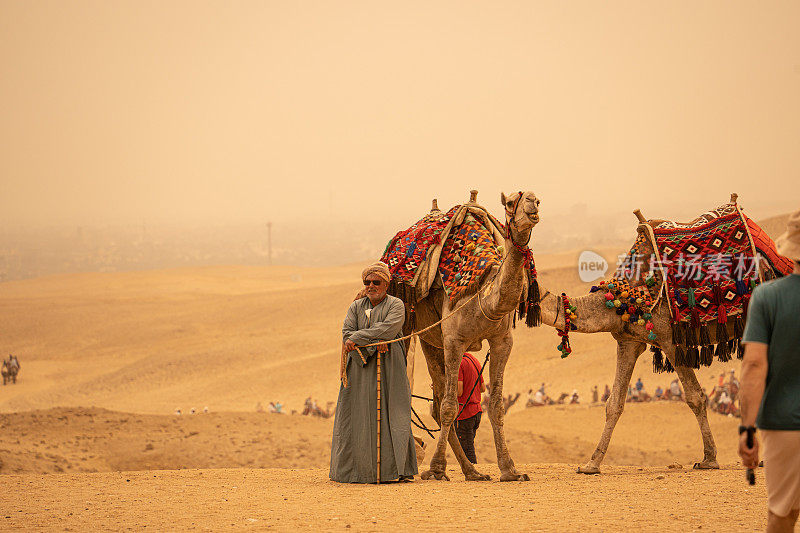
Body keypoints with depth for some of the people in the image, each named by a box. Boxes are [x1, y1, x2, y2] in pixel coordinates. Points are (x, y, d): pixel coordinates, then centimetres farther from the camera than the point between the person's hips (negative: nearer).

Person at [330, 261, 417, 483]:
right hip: (360, 368, 3)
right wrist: (373, 343, -13)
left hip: (388, 367, -3)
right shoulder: (356, 306, 14)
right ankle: (360, 468, 2)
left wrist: (358, 338, -14)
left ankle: (397, 469, -7)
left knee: (389, 413, -7)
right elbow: (347, 333, 1)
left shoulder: (395, 305, 3)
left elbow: (388, 330, -13)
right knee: (359, 415, -1)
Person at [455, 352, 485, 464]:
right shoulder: (473, 360, 12)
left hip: (464, 412, -9)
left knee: (466, 450, -6)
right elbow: (483, 388, 17)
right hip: (477, 411, 9)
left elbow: (458, 392, -18)